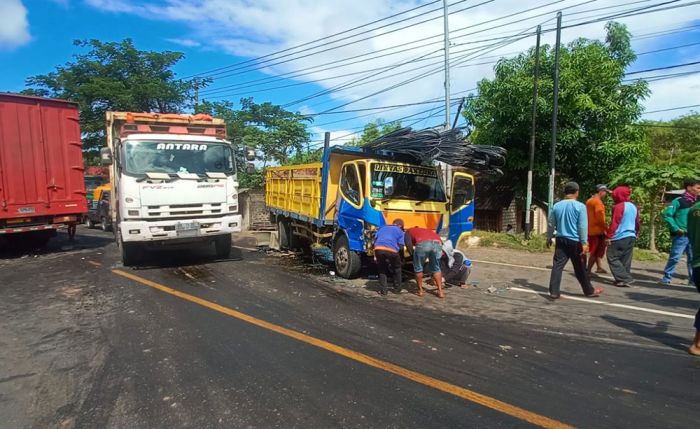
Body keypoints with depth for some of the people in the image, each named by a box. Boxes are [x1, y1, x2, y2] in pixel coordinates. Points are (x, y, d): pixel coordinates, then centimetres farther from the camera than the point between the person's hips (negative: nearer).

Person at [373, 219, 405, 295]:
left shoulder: (382, 227, 31)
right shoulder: (400, 231, 22)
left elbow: (375, 238, 21)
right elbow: (401, 245, 10)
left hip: (379, 249, 2)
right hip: (392, 250, -2)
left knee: (382, 270, 21)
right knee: (397, 269, 24)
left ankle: (383, 290, 17)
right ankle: (397, 289, 30)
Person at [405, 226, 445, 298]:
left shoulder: (409, 231, 32)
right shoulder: (428, 231, 44)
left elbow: (408, 244, 14)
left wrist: (412, 254, 24)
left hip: (423, 244, -4)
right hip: (437, 243, 4)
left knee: (418, 269, 19)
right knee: (436, 269, 23)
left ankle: (420, 290, 26)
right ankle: (440, 291, 20)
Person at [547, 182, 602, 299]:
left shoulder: (556, 206, 2)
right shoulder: (580, 206, -10)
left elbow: (551, 224, 10)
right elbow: (583, 226, -12)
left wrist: (549, 238, 20)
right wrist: (584, 243, -9)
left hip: (561, 240, 3)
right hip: (575, 241, -3)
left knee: (557, 266, 1)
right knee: (580, 269, 9)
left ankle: (554, 292, -3)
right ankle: (589, 291, 27)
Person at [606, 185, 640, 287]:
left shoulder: (619, 206, -12)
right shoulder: (634, 207, 13)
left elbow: (614, 223, -15)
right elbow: (637, 223, 19)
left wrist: (608, 236, -12)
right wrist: (635, 234, 29)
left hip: (619, 237, -8)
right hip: (631, 237, 8)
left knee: (612, 258, -2)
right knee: (626, 260, 11)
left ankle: (624, 279, -7)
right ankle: (625, 279, 13)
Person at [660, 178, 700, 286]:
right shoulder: (679, 201, -9)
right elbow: (667, 215, -12)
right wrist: (676, 229, -15)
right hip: (681, 236, -6)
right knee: (675, 257, -5)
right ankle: (666, 278, 2)